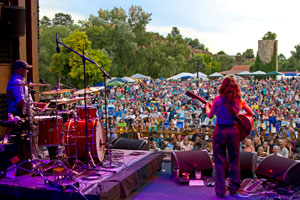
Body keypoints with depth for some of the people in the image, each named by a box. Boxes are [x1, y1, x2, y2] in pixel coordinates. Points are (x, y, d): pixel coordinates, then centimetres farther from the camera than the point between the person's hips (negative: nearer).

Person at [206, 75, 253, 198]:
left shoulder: (218, 99, -9)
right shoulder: (239, 100, -2)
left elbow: (210, 115, 3)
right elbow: (251, 114, 13)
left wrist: (207, 106, 22)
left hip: (220, 131, -2)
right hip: (234, 131, 2)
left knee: (219, 162, 7)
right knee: (234, 161, 16)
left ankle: (221, 191, 12)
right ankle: (234, 188, 25)